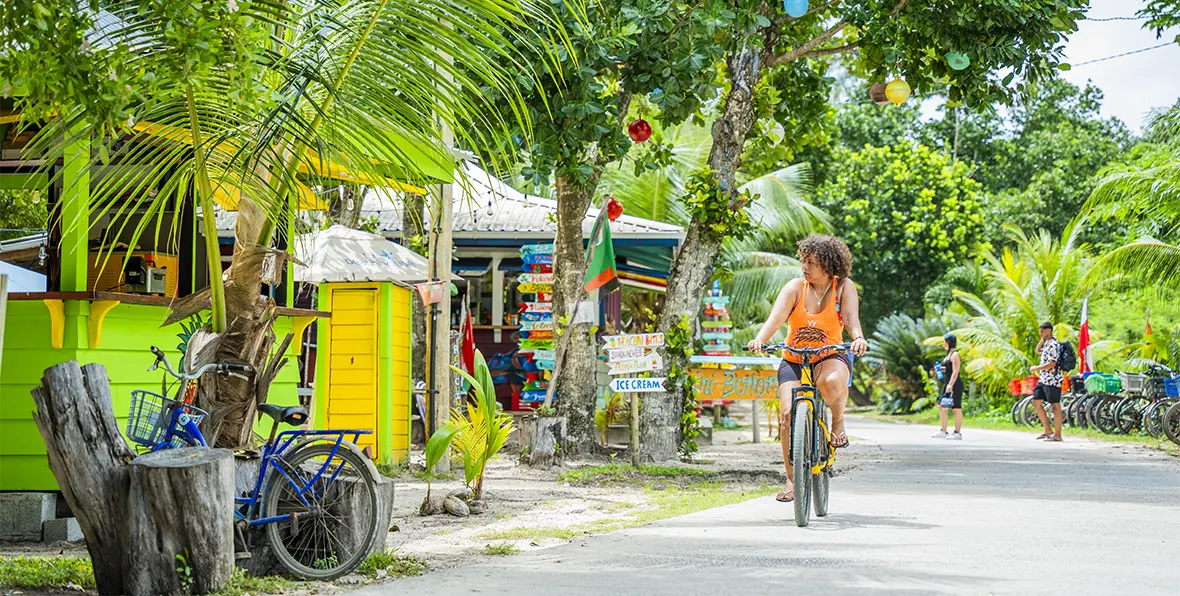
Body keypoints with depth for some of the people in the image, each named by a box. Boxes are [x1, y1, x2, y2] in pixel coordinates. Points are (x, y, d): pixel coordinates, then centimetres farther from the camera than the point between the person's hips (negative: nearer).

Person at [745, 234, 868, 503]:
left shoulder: (844, 287, -2)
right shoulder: (795, 287, -2)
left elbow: (851, 317, -17)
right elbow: (777, 316, -17)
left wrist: (858, 338, -40)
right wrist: (759, 339, -36)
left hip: (829, 357, -2)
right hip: (793, 361, 2)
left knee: (831, 381, -39)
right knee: (788, 413, -18)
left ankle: (838, 421, -5)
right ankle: (792, 479, -4)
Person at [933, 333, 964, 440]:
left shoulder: (955, 354, -12)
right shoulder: (949, 354, 17)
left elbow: (955, 372, -20)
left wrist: (950, 385, -26)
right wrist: (940, 370, 12)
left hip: (955, 384, -10)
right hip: (948, 384, 10)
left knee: (956, 408, -5)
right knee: (941, 407, 9)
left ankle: (957, 433, -2)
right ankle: (943, 431, 13)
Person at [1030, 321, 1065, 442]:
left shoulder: (1054, 345, -17)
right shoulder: (1047, 344, 13)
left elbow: (1051, 364, -24)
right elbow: (1038, 351, 31)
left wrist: (1035, 368, -14)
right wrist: (1042, 339, 14)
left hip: (1053, 380, -10)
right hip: (1043, 379, 10)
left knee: (1055, 406, -3)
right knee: (1036, 402, 10)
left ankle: (1057, 435, 2)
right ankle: (1048, 430, 15)